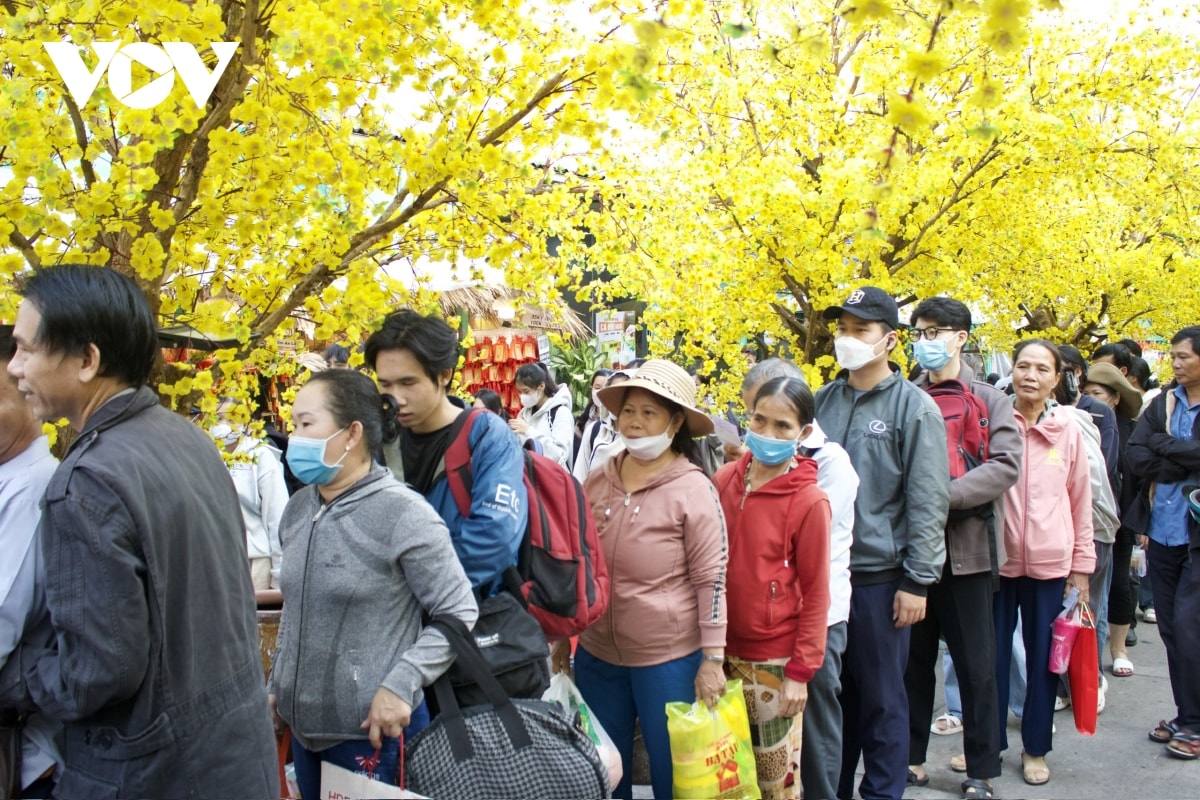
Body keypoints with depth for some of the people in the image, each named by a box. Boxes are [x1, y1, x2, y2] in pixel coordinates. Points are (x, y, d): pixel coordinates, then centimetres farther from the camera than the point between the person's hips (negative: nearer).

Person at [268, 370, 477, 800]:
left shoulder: (402, 513, -16)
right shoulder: (298, 509, 5)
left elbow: (459, 614, -14)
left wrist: (400, 686, -20)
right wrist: (277, 686, 16)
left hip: (373, 732, -6)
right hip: (303, 725, 6)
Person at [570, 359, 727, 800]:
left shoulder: (694, 489, -12)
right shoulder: (597, 481, 1)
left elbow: (711, 579, -12)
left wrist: (712, 659, -13)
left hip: (669, 659, -4)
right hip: (597, 654, 5)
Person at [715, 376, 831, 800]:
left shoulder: (809, 502, -14)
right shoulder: (724, 479, -1)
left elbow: (816, 591, -10)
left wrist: (800, 670, -11)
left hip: (774, 660, -4)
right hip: (723, 650, 4)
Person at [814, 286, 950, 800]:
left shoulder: (914, 408, -6)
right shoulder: (823, 401, 7)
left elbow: (928, 502, -8)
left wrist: (917, 582, -11)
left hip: (879, 576, -4)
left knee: (880, 698, 7)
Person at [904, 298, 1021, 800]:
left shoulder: (990, 401, 2)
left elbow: (1005, 466, -10)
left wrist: (941, 495, -21)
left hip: (965, 548, -2)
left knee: (975, 664, 6)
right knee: (914, 658, 11)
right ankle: (910, 756, 24)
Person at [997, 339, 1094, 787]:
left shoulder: (1068, 430, 2)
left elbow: (1081, 500, 7)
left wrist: (1081, 565, 6)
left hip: (1050, 562, 1)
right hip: (997, 558, -1)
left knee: (1043, 658, 10)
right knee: (993, 655, 7)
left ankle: (1035, 749, 25)